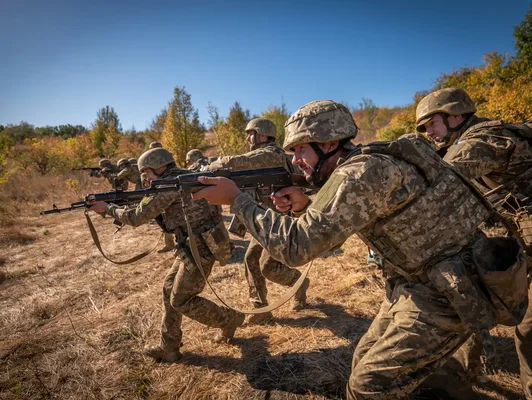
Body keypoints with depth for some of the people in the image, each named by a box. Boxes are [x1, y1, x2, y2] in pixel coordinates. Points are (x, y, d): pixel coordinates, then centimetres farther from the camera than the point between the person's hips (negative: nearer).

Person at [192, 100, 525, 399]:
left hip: (447, 295, -9)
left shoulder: (363, 172, -26)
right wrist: (306, 206, -8)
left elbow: (296, 246, -28)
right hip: (417, 284, 9)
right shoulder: (361, 166, 4)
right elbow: (334, 226, 12)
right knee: (366, 364, 18)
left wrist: (236, 197, -20)